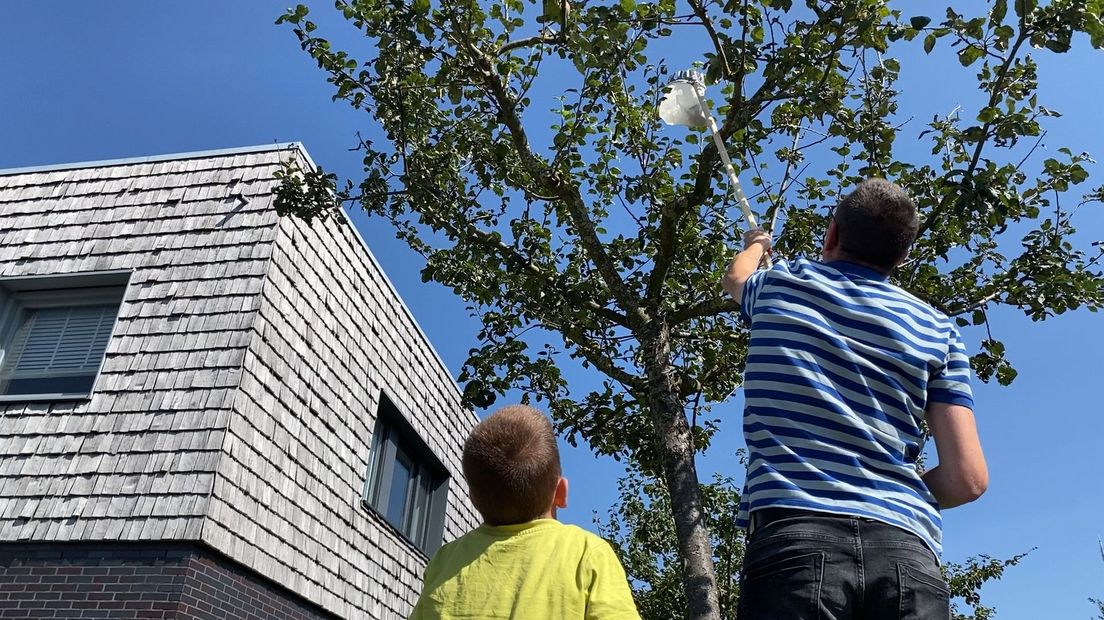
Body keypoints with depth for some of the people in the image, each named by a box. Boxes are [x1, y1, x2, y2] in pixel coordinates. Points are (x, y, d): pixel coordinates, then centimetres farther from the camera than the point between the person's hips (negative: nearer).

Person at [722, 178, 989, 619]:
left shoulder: (781, 285, 13)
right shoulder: (937, 329, 13)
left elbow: (735, 277, 40)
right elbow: (967, 477, 5)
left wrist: (756, 243, 62)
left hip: (795, 536, -1)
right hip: (906, 551, 2)